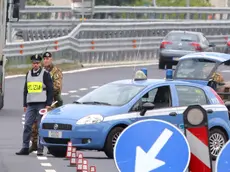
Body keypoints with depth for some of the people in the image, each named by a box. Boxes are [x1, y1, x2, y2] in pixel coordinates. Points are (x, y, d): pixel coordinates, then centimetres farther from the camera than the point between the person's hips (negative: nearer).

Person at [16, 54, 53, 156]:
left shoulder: (45, 74, -1)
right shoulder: (28, 74, 15)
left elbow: (50, 89, -3)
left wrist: (48, 104, -9)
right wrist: (24, 104, 15)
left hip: (41, 104, -5)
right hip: (30, 105, 5)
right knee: (27, 126, -2)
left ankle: (40, 149, -2)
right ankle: (25, 148, 0)